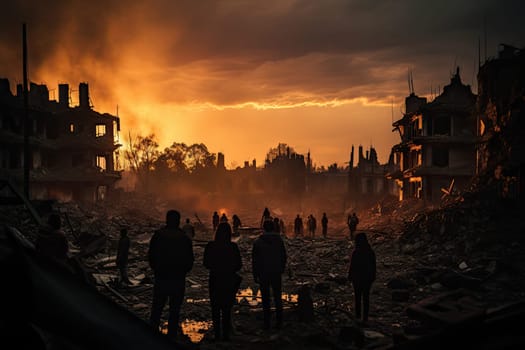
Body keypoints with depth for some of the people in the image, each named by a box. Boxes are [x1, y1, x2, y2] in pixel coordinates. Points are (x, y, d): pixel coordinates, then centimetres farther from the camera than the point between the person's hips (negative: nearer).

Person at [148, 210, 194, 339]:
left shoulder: (158, 235, -3)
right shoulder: (184, 238, -5)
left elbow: (151, 256, 1)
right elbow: (190, 261, 0)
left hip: (161, 279, 1)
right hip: (178, 280, -1)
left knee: (156, 310, 10)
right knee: (174, 312, 6)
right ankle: (171, 338, 6)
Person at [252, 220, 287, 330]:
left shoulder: (258, 242, -6)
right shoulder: (279, 240, -2)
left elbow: (255, 260, -5)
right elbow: (284, 256, 4)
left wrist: (255, 275, 2)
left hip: (263, 274, -1)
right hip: (276, 273, 2)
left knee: (265, 299, 5)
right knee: (278, 298, 11)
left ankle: (267, 323, 7)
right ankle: (279, 322, 11)